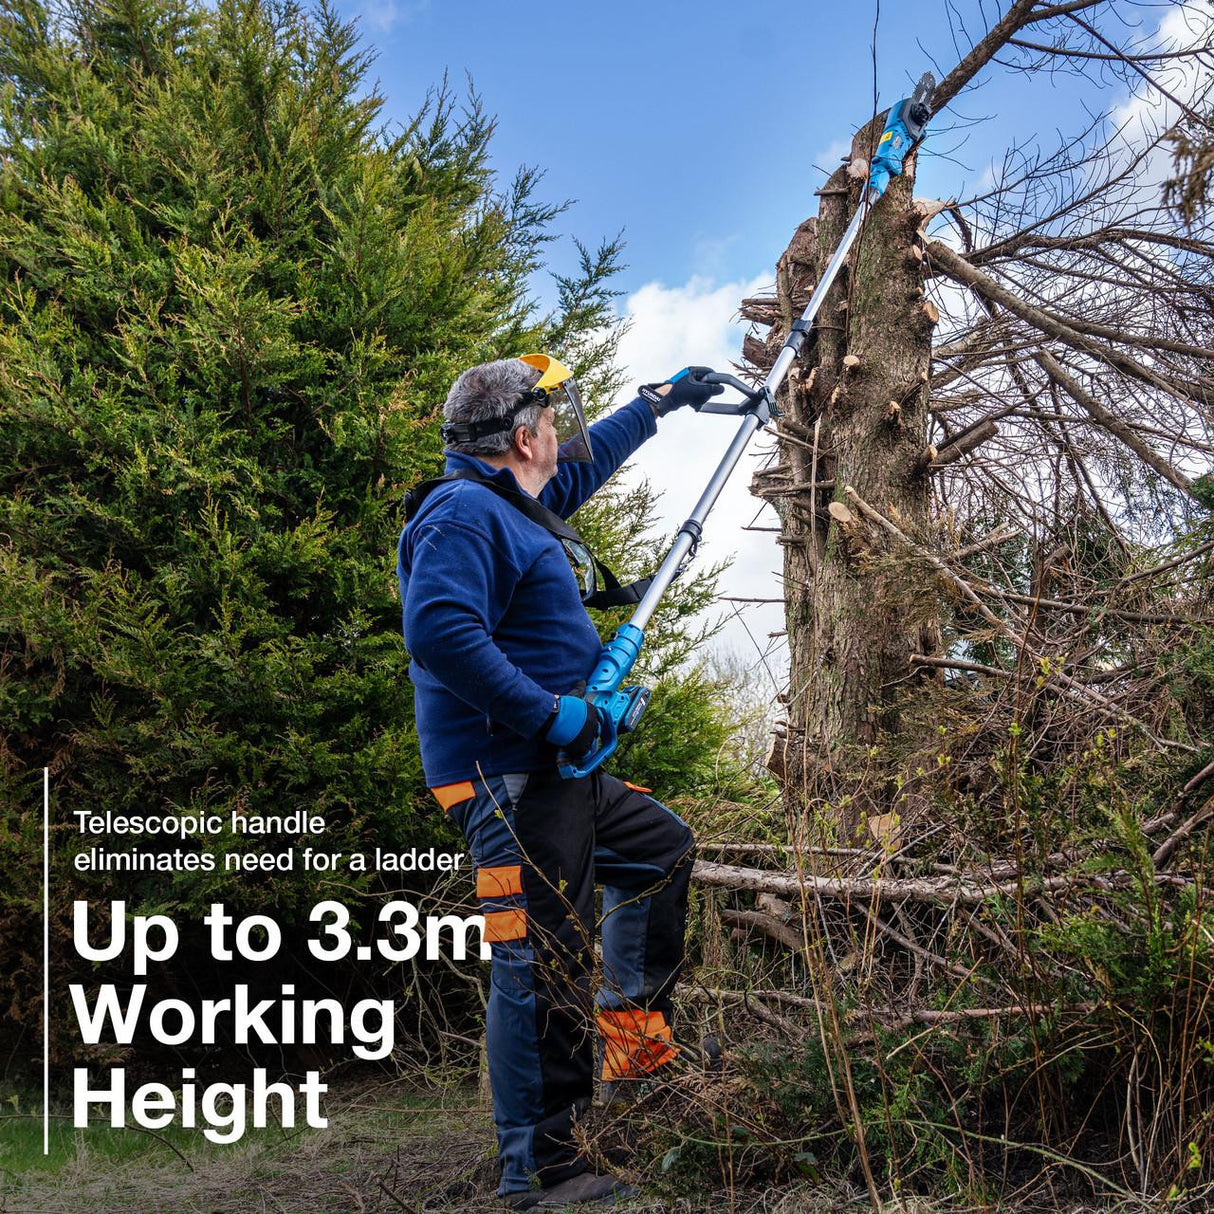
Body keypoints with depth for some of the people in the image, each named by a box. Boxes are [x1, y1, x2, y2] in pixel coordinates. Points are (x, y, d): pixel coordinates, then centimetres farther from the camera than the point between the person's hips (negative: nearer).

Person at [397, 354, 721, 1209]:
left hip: (553, 770, 11)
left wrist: (660, 402, 45)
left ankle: (629, 1021, 29)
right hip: (505, 778, -11)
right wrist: (549, 712, -26)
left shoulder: (515, 504, 17)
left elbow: (586, 460, 38)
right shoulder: (466, 512, -15)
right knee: (541, 964, -9)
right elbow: (439, 632, -29)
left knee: (660, 846, 26)